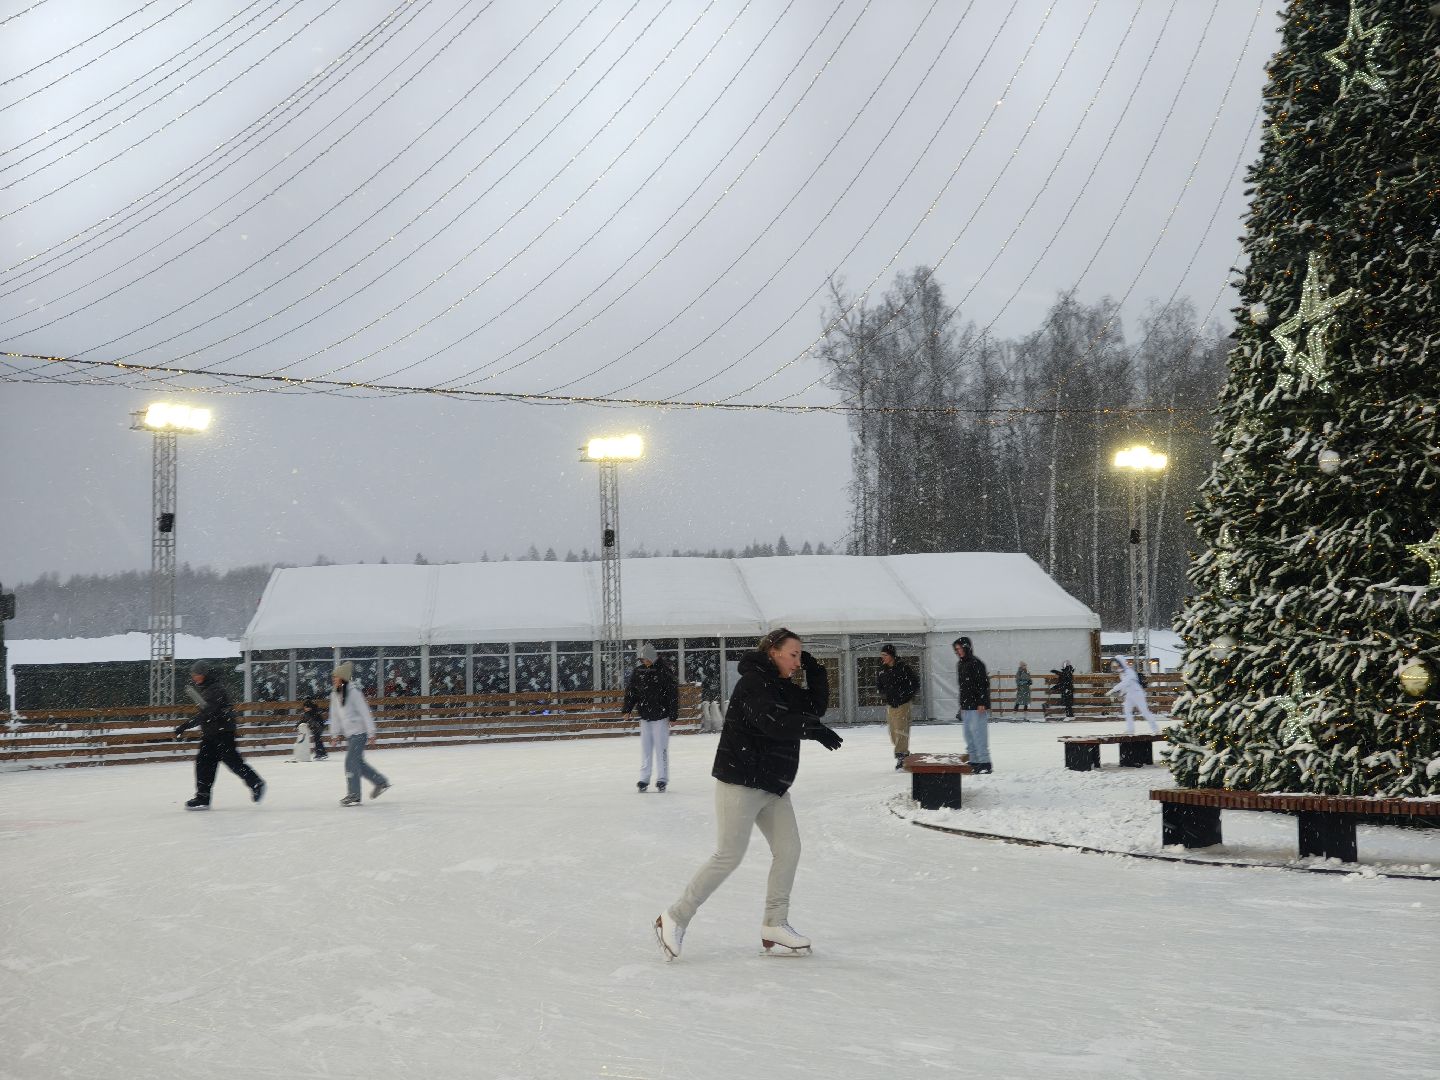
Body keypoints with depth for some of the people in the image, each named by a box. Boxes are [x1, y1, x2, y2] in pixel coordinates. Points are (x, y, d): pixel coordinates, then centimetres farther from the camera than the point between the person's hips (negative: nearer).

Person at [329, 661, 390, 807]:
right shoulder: (334, 695, 7)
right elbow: (335, 716, 16)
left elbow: (365, 713, -16)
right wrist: (337, 734, 14)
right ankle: (381, 783, 30)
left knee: (351, 761, -11)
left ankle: (354, 795, -5)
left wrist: (371, 735, -16)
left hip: (360, 732, -8)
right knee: (358, 762, 14)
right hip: (349, 734, 8)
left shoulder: (354, 692, -17)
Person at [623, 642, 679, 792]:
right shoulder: (637, 673, 6)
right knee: (645, 748, 5)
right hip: (645, 717, 4)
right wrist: (627, 709, 1)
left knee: (661, 748, -2)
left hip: (661, 717, -4)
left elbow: (673, 694, -7)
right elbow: (631, 692, 14)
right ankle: (644, 778, 10)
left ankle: (662, 779, 6)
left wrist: (673, 716, -9)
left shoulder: (663, 672, -8)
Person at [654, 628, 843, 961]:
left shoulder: (783, 688, 14)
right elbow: (772, 721, -29)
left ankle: (774, 924, 14)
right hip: (741, 782, -9)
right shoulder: (753, 683, -16)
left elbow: (816, 706, 15)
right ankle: (675, 918, 0)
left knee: (788, 849, 5)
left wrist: (815, 671, 3)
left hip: (773, 784, 9)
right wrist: (814, 730, -32)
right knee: (728, 855, -8)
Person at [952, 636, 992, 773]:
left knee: (978, 733, -10)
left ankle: (985, 762, -8)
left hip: (978, 707, -9)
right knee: (969, 735, 10)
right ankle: (974, 761, 15)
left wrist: (982, 703, -19)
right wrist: (961, 705, 21)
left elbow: (984, 684, -14)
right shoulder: (960, 664, 16)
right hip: (966, 707, 9)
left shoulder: (976, 663, -10)